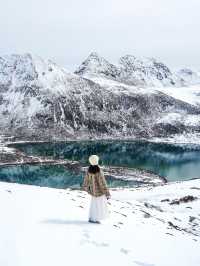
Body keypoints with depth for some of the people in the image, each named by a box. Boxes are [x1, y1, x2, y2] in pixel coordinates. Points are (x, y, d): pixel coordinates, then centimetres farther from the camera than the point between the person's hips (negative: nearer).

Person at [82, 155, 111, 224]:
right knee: (100, 205, 12)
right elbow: (103, 183, -24)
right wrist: (107, 194, -15)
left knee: (94, 204, 21)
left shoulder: (89, 170, -11)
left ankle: (91, 218, 29)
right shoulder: (99, 171, -28)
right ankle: (95, 219, 17)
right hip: (100, 191, -5)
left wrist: (85, 187, 27)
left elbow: (86, 180, 6)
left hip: (93, 191, 6)